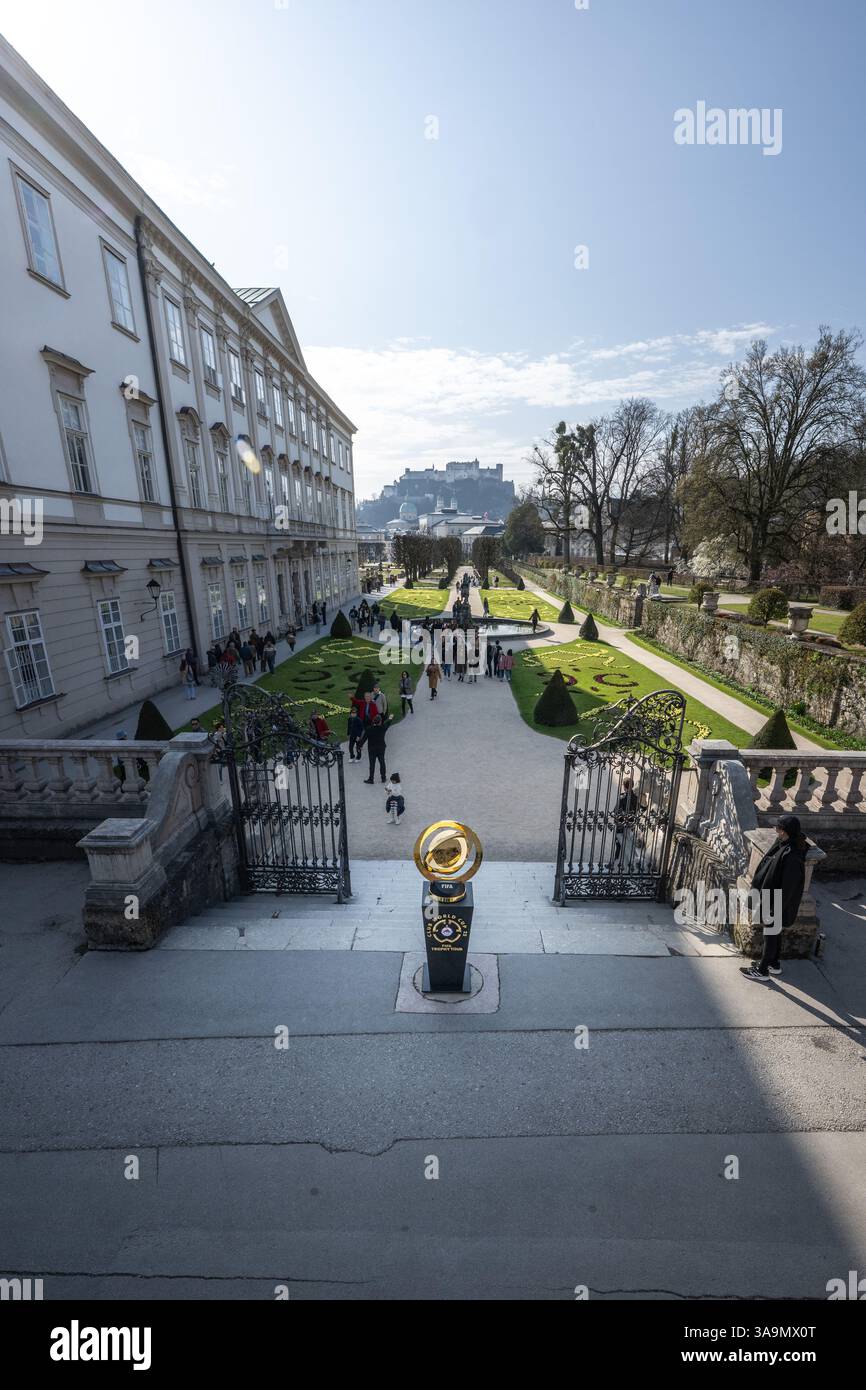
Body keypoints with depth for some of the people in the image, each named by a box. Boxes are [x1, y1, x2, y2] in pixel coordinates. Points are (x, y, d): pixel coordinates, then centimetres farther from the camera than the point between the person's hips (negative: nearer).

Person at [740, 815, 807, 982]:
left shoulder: (792, 857, -30)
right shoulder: (783, 845, -3)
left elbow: (788, 887, -25)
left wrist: (775, 909, -19)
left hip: (778, 903, -9)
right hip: (771, 898, 9)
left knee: (771, 935, 7)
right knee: (774, 932, 23)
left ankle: (762, 970, 22)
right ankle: (774, 963, 40)